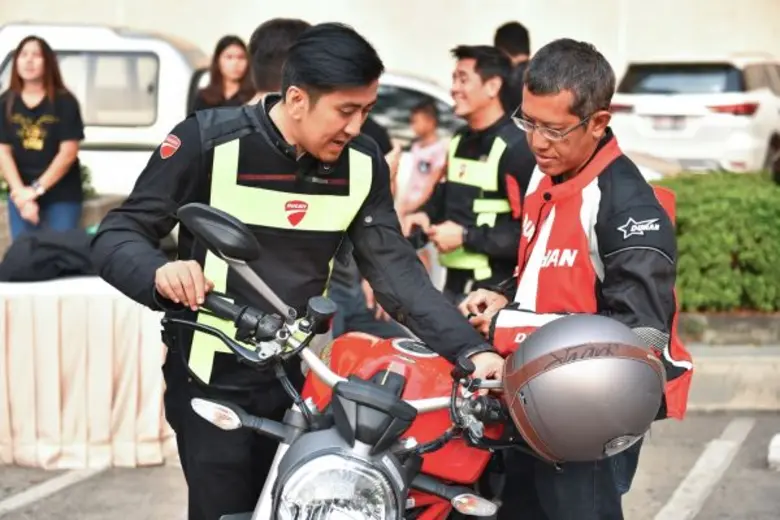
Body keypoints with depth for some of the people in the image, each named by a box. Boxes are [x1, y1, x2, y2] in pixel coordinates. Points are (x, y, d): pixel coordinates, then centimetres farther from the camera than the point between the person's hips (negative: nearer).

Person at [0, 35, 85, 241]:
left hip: (62, 197, -3)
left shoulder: (64, 102, -5)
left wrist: (37, 189, -14)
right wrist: (20, 193, -12)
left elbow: (68, 152, -10)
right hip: (20, 196, 3)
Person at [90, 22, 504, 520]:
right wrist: (159, 272, -35)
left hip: (301, 378, 4)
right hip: (214, 382, -4)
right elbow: (116, 234, -11)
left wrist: (470, 348, -17)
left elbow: (395, 268, -3)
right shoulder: (210, 141, -14)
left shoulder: (364, 163, -1)